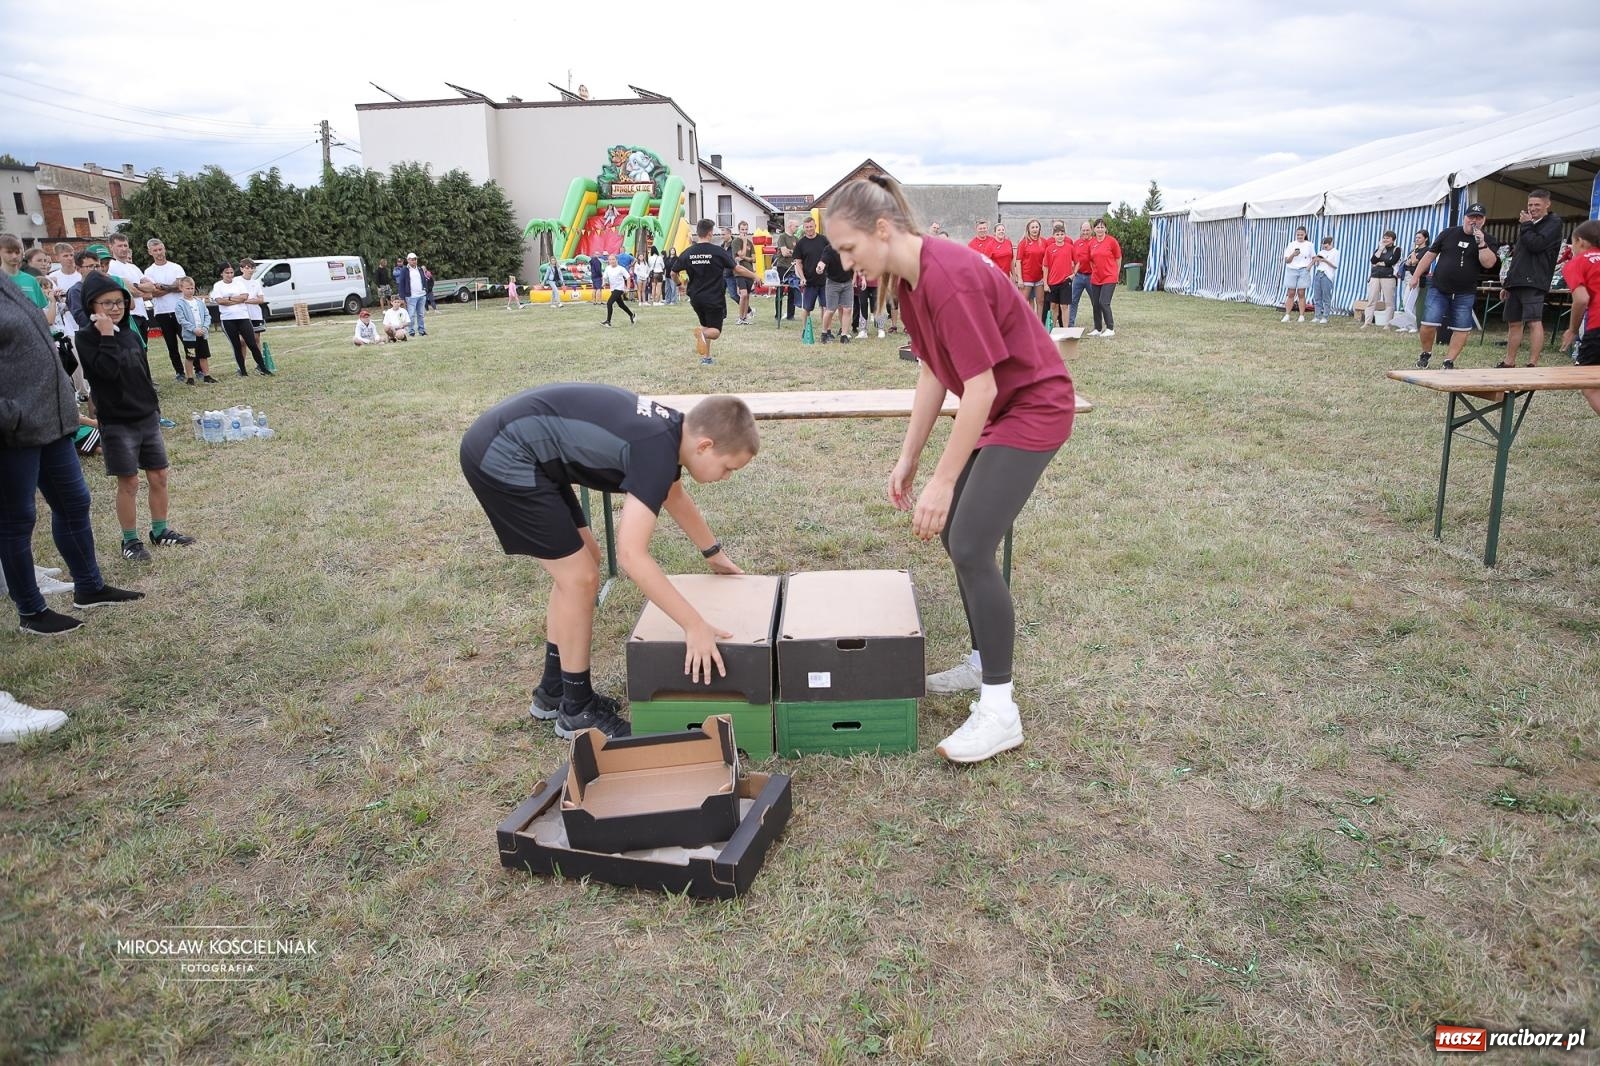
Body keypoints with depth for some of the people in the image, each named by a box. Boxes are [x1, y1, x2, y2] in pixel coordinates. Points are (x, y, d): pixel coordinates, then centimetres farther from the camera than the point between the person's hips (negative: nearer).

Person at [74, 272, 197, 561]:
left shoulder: (130, 333, 7)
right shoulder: (87, 337, -10)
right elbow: (108, 370, -25)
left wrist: (154, 404, 20)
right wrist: (107, 336, -21)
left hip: (147, 417, 6)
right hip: (117, 423, -5)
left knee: (158, 476, 9)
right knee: (128, 482, 0)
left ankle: (160, 531, 23)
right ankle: (130, 540, 12)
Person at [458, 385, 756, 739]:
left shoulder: (669, 430, 5)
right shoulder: (657, 447, -23)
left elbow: (676, 497, 27)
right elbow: (631, 555, -31)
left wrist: (714, 553, 38)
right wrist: (694, 625, -26)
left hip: (519, 448, 10)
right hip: (501, 457, -10)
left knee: (580, 562, 16)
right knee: (580, 578, -6)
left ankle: (554, 690, 28)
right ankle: (577, 710, 10)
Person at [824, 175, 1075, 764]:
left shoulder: (948, 278, -26)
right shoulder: (909, 280, 3)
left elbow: (980, 388, -27)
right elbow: (931, 373, 9)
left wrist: (942, 482, -23)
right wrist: (907, 460, 9)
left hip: (1033, 407, -10)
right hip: (996, 408, 10)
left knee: (970, 547, -13)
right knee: (955, 531, 14)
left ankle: (999, 711, -2)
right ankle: (984, 663, 30)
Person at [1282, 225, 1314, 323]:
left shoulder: (1309, 244, 7)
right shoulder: (1291, 244, 6)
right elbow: (1287, 260, 2)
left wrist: (1310, 265, -5)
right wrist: (1293, 254, -17)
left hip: (1303, 271, -1)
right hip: (1292, 270, 1)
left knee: (1301, 293, -2)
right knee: (1291, 293, -1)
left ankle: (1302, 316, 0)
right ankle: (1287, 315, -2)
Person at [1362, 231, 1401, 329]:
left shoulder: (1396, 249, 6)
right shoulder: (1379, 248, 18)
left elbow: (1391, 262, -9)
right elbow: (1373, 260, 2)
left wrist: (1379, 263, -1)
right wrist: (1381, 249, -1)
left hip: (1388, 277, -4)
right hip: (1375, 277, 4)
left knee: (1389, 302, -3)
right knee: (1371, 300, -2)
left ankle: (1387, 324, -3)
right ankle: (1366, 323, -4)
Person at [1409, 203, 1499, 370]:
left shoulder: (1486, 240, 3)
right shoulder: (1449, 233, 5)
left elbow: (1489, 263, -10)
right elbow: (1430, 254, 10)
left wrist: (1481, 243, -20)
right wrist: (1416, 276, 8)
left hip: (1465, 294, 1)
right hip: (1438, 289, -1)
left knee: (1462, 329, -1)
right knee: (1429, 324, -9)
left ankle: (1449, 361, 9)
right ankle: (1426, 353, 14)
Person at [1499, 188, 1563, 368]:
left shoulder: (1553, 223, 0)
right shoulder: (1529, 224, 24)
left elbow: (1536, 245, -17)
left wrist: (1526, 225, -2)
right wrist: (1507, 284, 21)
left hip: (1534, 282, -8)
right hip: (1516, 282, 8)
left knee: (1534, 322, -14)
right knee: (1513, 323, 11)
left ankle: (1533, 364, -17)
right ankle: (1509, 362, 18)